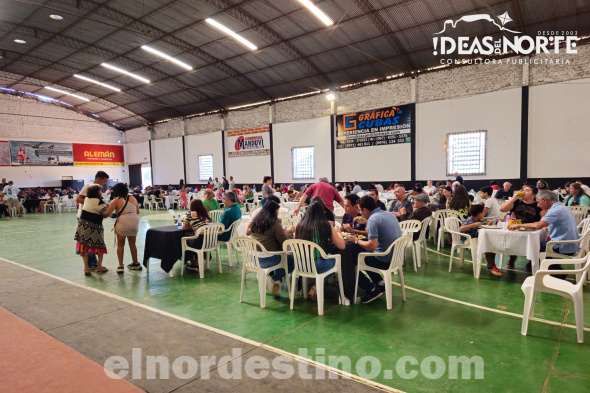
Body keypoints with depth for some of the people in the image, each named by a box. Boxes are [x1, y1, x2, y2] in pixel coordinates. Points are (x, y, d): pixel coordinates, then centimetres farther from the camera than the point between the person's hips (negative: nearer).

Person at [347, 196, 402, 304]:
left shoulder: (373, 220, -19)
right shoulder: (389, 214, 9)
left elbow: (372, 246, -27)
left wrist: (356, 240, -11)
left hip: (385, 261, -9)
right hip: (395, 257, 9)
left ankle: (371, 290, 1)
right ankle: (380, 283, 21)